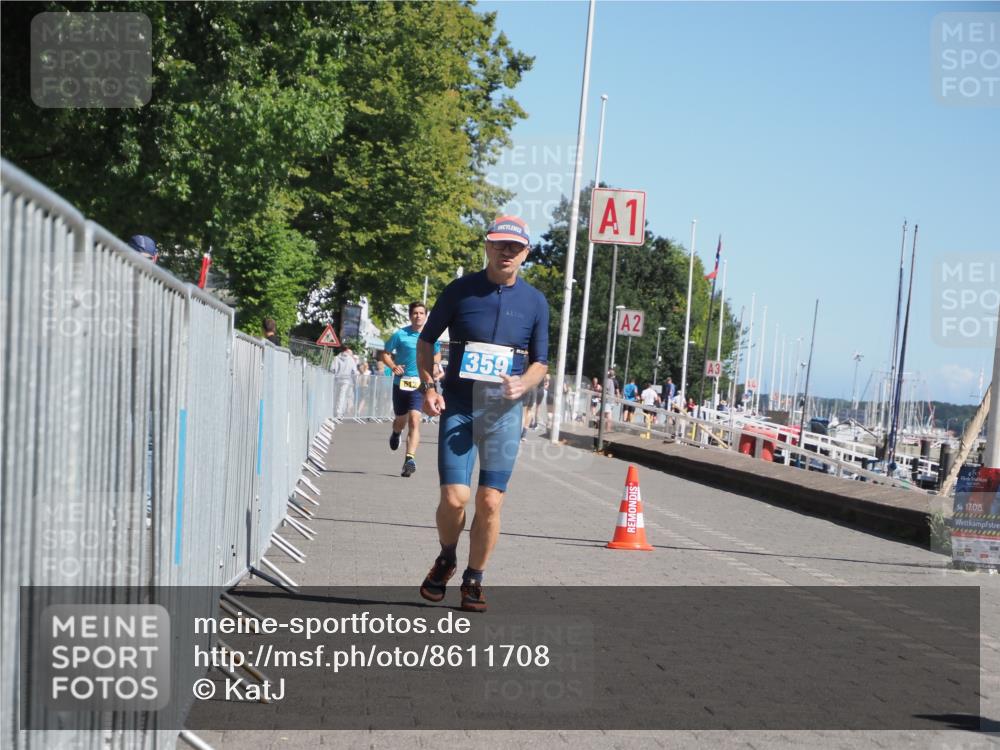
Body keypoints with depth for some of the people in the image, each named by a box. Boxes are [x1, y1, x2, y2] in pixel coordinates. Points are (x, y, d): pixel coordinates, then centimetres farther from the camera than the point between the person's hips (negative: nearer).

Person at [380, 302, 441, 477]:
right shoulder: (400, 335, -2)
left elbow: (437, 354, 21)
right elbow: (385, 354, 5)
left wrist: (434, 368, 2)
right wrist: (393, 366, -13)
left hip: (419, 384, -1)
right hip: (401, 383, 1)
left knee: (414, 420, -16)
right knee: (401, 420, 16)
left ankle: (410, 459, -21)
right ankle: (396, 433, 54)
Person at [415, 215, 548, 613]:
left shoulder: (535, 301, 6)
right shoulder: (461, 290, 1)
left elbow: (540, 361, 13)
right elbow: (426, 340, 11)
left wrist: (523, 383, -9)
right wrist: (428, 386, -3)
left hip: (504, 412, 1)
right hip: (458, 406, -1)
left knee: (490, 501, -3)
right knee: (454, 497, -10)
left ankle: (473, 580, 14)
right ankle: (446, 559, 19)